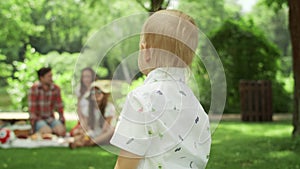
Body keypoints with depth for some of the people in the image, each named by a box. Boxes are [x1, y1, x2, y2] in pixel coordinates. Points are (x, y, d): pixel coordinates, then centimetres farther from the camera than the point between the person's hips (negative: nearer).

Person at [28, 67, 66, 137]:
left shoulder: (56, 89, 1)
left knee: (61, 131, -26)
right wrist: (34, 125, -17)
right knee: (48, 132, -33)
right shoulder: (34, 88, -13)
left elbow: (60, 107, 7)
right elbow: (32, 109, -14)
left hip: (50, 119, 4)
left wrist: (62, 123, 2)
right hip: (38, 119, -4)